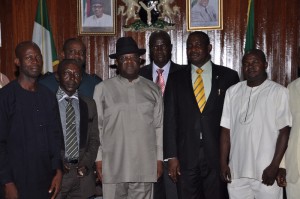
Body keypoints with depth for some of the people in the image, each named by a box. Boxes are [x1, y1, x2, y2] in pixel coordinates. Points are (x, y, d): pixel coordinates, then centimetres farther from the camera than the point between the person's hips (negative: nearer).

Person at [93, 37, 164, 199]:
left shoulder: (152, 89, 8)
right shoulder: (103, 89, 1)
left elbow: (159, 126, 8)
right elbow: (96, 127, 2)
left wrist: (159, 158, 7)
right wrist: (98, 159, 0)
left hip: (144, 164, 2)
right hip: (113, 165, -1)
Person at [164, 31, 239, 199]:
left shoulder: (228, 76, 3)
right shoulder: (176, 79, 7)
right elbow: (170, 119, 3)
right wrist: (171, 156, -4)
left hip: (218, 155, -1)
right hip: (186, 157, 1)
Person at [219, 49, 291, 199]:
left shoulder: (279, 92, -4)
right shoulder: (232, 92, 8)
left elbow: (284, 131, -6)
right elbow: (226, 130, 7)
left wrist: (275, 166, -10)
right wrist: (223, 163, 3)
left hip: (266, 172, -3)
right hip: (237, 171, 3)